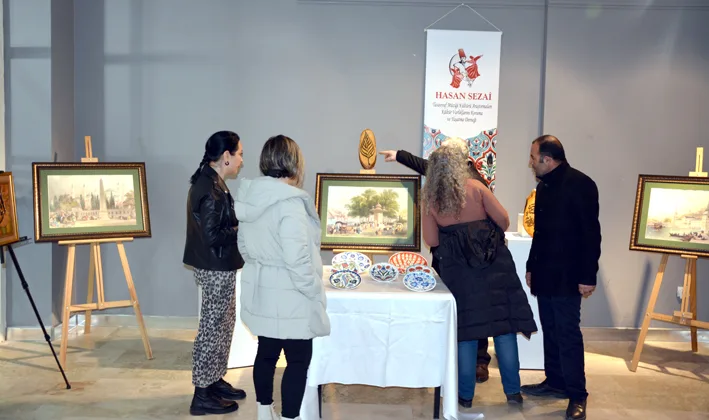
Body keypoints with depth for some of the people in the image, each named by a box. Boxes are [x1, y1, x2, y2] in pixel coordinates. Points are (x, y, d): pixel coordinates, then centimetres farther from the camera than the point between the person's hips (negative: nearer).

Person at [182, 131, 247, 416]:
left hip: (217, 267, 10)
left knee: (222, 326, 19)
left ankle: (214, 381, 32)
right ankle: (202, 395, 11)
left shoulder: (208, 182, 9)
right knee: (212, 329, 0)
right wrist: (242, 231, -13)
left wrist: (238, 225, 3)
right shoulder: (211, 190, -22)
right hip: (216, 269, -10)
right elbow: (213, 236, -25)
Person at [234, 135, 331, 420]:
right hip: (288, 297, -8)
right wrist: (313, 292, -14)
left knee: (267, 353, 19)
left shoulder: (250, 197, 4)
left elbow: (244, 246, 13)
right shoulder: (289, 202, -23)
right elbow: (297, 258, -25)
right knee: (298, 360, 5)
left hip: (261, 291, 8)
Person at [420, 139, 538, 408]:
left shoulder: (430, 198, 0)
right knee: (504, 324, 7)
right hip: (492, 263, -1)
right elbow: (503, 220, -5)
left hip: (457, 268, 1)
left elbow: (431, 240, -1)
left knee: (465, 328, 7)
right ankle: (512, 391, 13)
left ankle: (466, 395, 13)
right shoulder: (475, 188, -3)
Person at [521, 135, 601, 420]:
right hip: (544, 275, 8)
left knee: (568, 335, -5)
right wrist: (531, 266, 19)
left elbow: (591, 234, -14)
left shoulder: (580, 184, -12)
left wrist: (588, 276, -16)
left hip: (567, 277, -8)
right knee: (550, 331, 13)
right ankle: (555, 382, 25)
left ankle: (577, 396, 3)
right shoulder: (544, 185, 12)